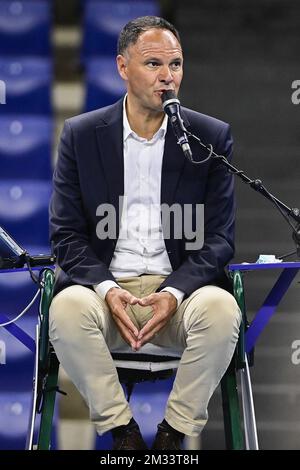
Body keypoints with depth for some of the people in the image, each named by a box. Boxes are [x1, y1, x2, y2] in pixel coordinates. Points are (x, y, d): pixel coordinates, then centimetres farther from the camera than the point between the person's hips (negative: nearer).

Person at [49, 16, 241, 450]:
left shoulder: (212, 136, 3)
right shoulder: (81, 135, 4)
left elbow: (218, 237, 1)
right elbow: (66, 234, 2)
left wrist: (174, 293, -18)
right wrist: (107, 290, -17)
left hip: (180, 288, 0)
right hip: (104, 285, 0)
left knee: (221, 310, -33)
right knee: (67, 309, -33)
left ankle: (175, 431, -13)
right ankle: (122, 431, -14)